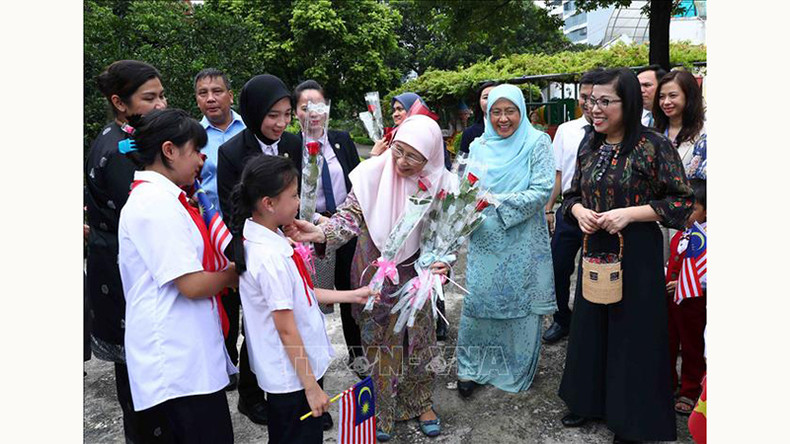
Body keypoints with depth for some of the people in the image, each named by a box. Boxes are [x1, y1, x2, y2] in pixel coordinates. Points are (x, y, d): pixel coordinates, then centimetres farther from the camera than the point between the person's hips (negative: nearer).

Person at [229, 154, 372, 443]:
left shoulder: (268, 239, 2)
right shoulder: (269, 258, -27)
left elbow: (300, 294, 10)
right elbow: (286, 329, -23)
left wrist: (353, 296, 12)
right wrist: (311, 386, -17)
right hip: (294, 376, -9)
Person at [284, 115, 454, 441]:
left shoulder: (440, 185, -14)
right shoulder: (373, 174, -18)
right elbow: (350, 216, -16)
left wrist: (442, 264, -27)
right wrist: (321, 233, -35)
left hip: (415, 279, 1)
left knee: (417, 341, 17)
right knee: (379, 345, 13)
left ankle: (420, 403, 43)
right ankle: (383, 411, 36)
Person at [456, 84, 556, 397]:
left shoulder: (537, 142, -4)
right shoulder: (479, 146, 8)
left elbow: (543, 190, -13)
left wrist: (498, 203, -19)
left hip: (522, 240, -3)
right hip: (485, 240, 3)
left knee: (521, 300, 7)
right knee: (477, 298, 3)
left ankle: (520, 369, 28)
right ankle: (472, 368, 21)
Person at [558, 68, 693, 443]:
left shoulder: (653, 146, -13)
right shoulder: (589, 145, 6)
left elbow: (682, 201, -12)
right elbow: (573, 194, 15)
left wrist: (629, 214, -20)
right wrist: (579, 211, -8)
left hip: (637, 253, -6)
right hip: (595, 249, 6)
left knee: (633, 332, 4)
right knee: (591, 326, 15)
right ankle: (589, 402, 35)